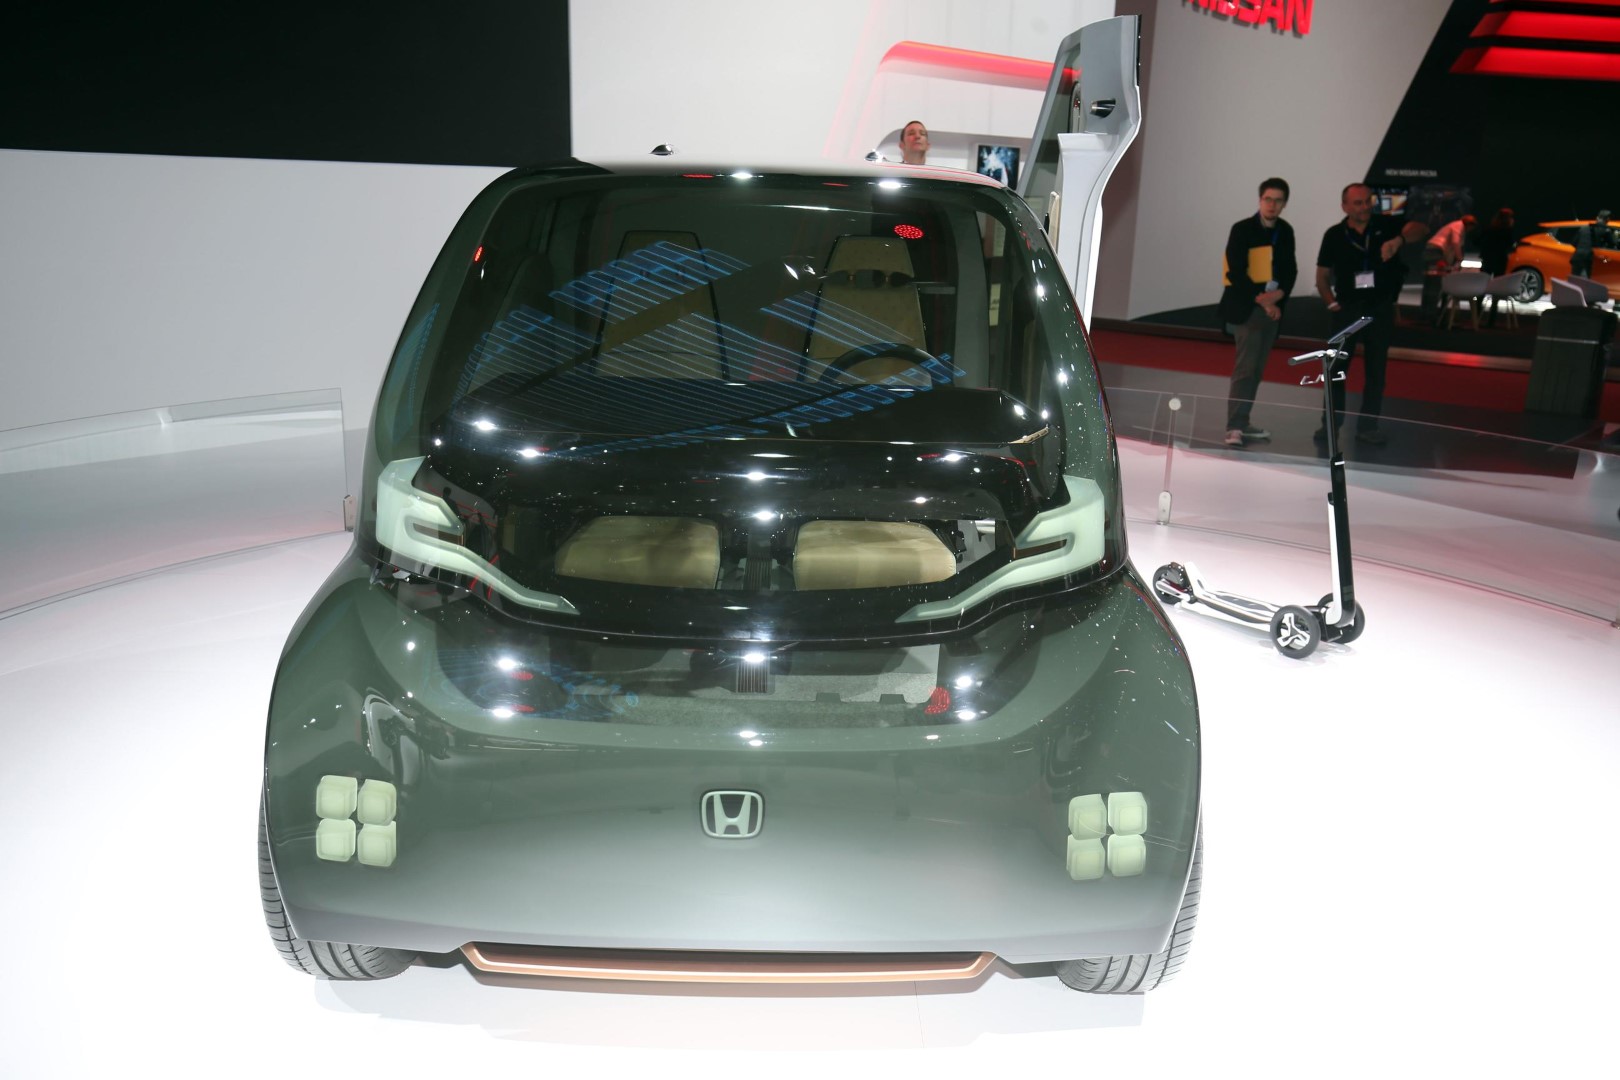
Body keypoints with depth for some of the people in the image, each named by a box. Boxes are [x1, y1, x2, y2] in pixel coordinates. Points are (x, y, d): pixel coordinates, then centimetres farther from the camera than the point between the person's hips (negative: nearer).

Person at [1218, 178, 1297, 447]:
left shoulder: (1285, 231, 9)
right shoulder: (1242, 229, -8)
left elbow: (1290, 270, 10)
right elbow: (1236, 273, -12)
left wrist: (1279, 294, -9)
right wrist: (1262, 300, -14)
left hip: (1272, 308, 6)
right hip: (1247, 308, -6)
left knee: (1256, 369, 8)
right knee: (1245, 367, -14)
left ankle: (1242, 423, 14)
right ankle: (1234, 428, -16)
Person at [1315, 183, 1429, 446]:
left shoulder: (1385, 225, -1)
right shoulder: (1334, 235, 0)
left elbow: (1420, 229, -17)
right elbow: (1322, 276, 7)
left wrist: (1399, 240, -36)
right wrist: (1331, 303, -5)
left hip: (1381, 309, 1)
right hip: (1347, 309, -1)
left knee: (1376, 370, 6)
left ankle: (1368, 426, 14)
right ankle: (1330, 423, 10)